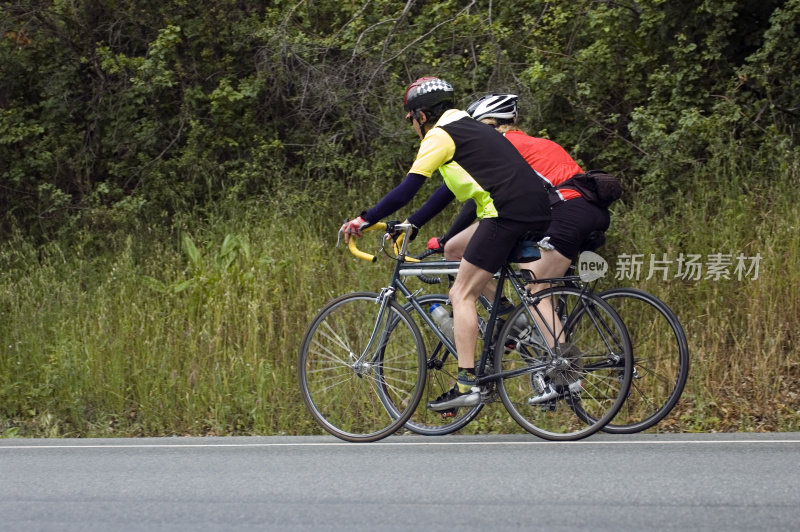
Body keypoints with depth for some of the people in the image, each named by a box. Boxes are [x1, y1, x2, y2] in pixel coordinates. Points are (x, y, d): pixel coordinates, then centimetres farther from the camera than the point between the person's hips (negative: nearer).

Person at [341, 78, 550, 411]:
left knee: (462, 295, -4)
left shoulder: (439, 136, 0)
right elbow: (450, 190, 32)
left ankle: (466, 384, -12)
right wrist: (408, 226, 31)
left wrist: (364, 220, 3)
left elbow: (407, 190, -5)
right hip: (537, 211, 9)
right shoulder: (466, 128, 28)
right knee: (453, 248, 24)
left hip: (507, 212, -9)